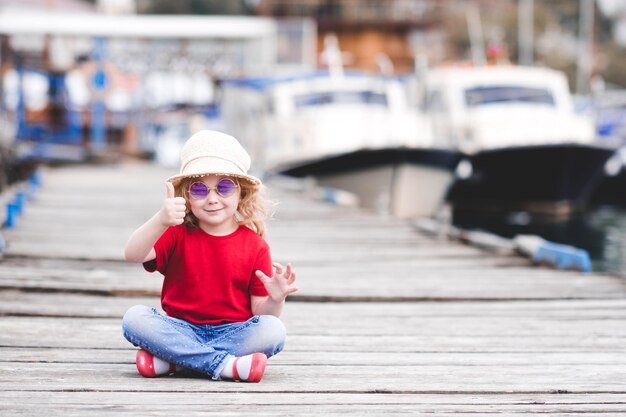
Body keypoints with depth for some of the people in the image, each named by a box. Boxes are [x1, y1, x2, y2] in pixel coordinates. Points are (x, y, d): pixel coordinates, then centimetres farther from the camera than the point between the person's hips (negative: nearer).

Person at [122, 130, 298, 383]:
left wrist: (276, 299, -23)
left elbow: (260, 313, 1)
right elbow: (132, 255, -18)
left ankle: (172, 359, -24)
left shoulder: (255, 245, 1)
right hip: (182, 330, 0)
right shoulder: (178, 234, 2)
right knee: (134, 318, -26)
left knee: (273, 331, -29)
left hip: (232, 333, 0)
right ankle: (224, 365, -31)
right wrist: (160, 221, -35)